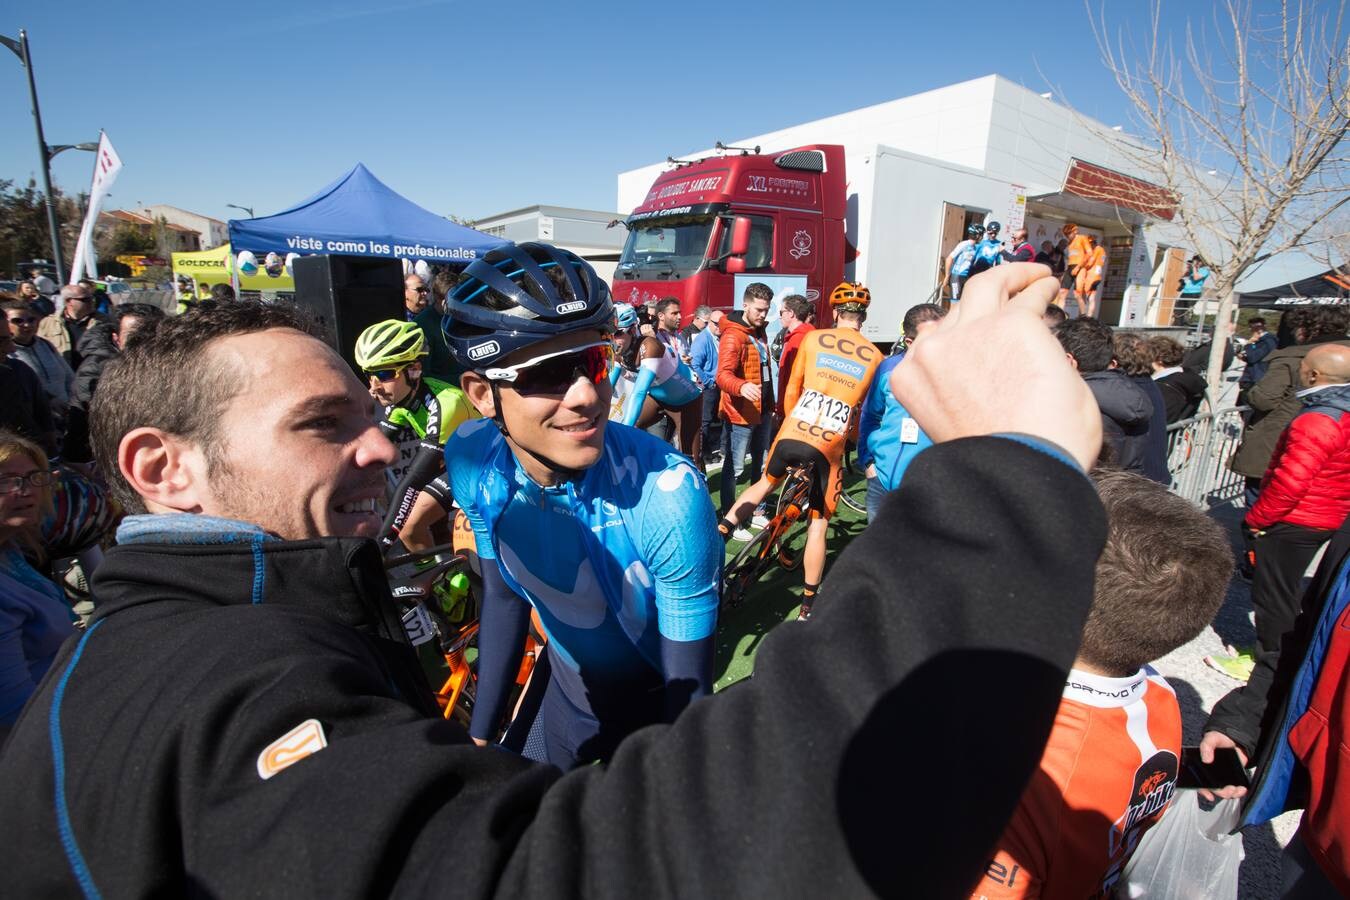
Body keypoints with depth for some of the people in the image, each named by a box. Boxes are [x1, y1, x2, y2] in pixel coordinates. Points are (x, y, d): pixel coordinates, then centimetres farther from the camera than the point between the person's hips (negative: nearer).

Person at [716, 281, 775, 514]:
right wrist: (742, 387, -50)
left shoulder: (760, 332, 12)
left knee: (761, 463, 19)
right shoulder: (733, 336, -16)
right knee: (735, 467, -2)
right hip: (741, 412, -9)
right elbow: (723, 375, -30)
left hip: (763, 410, 9)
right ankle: (727, 516, 10)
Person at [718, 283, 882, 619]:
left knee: (765, 483, 30)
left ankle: (719, 532, 22)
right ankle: (809, 603, 20)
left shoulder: (813, 339, 5)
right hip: (830, 447, 0)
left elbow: (792, 390, 9)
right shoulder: (875, 357, 5)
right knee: (818, 526, 11)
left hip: (791, 435, 1)